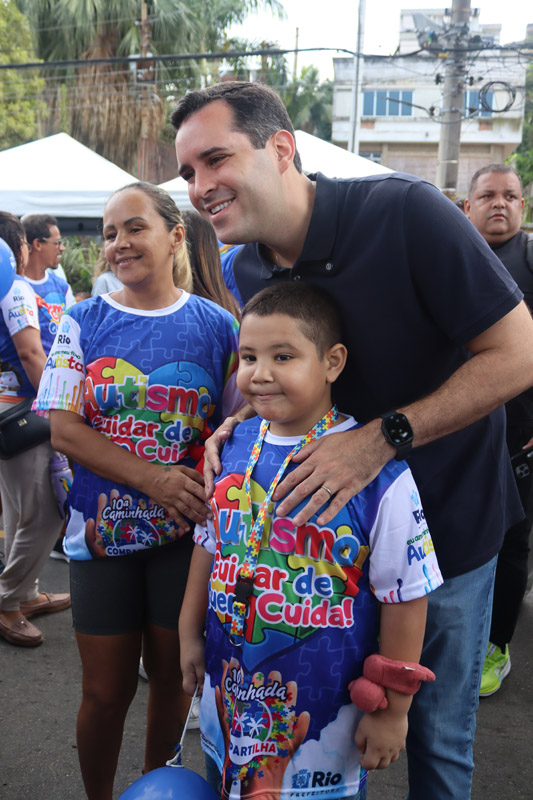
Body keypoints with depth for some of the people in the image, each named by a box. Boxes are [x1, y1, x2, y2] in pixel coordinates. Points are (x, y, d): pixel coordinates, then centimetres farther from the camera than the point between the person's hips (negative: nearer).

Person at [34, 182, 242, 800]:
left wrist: (209, 484, -18)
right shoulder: (83, 322, 0)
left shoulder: (217, 326, 0)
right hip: (101, 533, 0)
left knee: (173, 676, 15)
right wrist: (154, 478, -19)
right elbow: (64, 428, -7)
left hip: (186, 533, 1)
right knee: (105, 691, 8)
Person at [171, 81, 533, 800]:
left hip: (447, 520, -4)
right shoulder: (249, 269, -4)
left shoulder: (405, 212, -24)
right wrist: (244, 418, -11)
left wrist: (383, 437, -29)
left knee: (437, 732, 15)